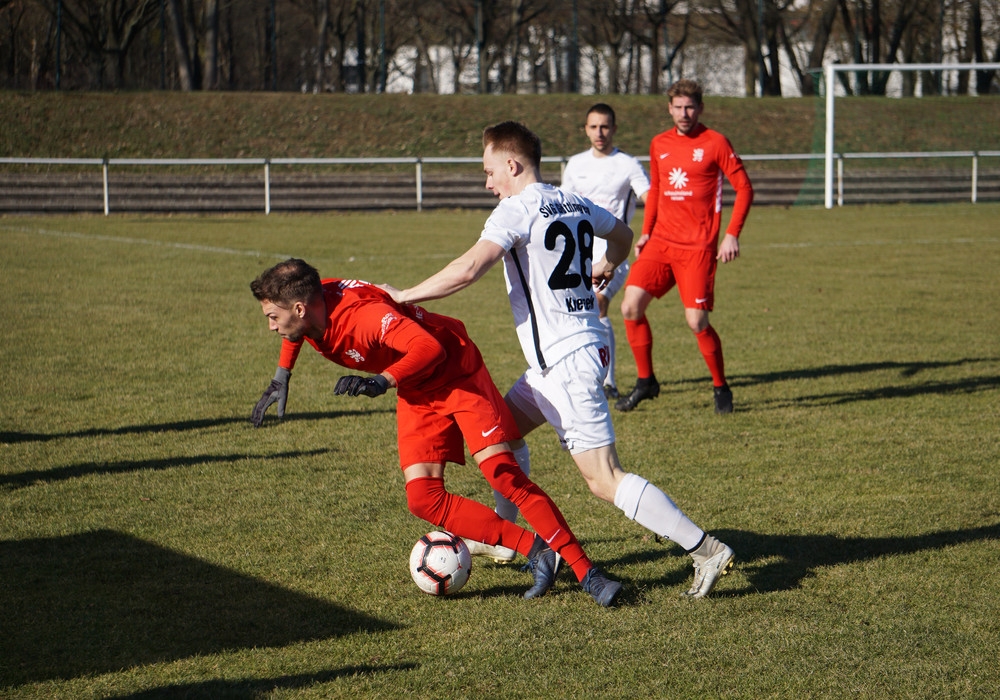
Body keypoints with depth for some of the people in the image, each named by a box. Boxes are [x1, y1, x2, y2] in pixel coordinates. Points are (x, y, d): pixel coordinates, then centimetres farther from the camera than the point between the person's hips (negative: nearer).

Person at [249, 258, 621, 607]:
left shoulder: (362, 312, -34)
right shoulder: (311, 305, -10)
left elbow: (429, 348, -43)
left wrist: (381, 381, -51)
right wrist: (281, 376, 18)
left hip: (455, 370, -8)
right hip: (416, 393, 8)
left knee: (501, 472, -20)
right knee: (423, 499, -10)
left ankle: (586, 572, -15)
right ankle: (536, 551, -6)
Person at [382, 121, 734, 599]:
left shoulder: (517, 210, -12)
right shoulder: (576, 205, 11)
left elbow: (469, 269, -25)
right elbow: (622, 235, 31)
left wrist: (405, 296, -13)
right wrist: (605, 268, 52)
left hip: (565, 361, -9)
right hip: (584, 347, 10)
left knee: (604, 479, -10)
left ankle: (705, 550, -12)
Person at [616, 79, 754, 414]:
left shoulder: (715, 143, -3)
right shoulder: (659, 144, 12)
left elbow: (744, 188, -3)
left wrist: (732, 235, -11)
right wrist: (646, 232, 14)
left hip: (698, 247, -5)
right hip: (661, 243, 5)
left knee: (697, 321, -9)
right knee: (631, 307, -8)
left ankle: (721, 388, 12)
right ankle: (645, 381, 9)